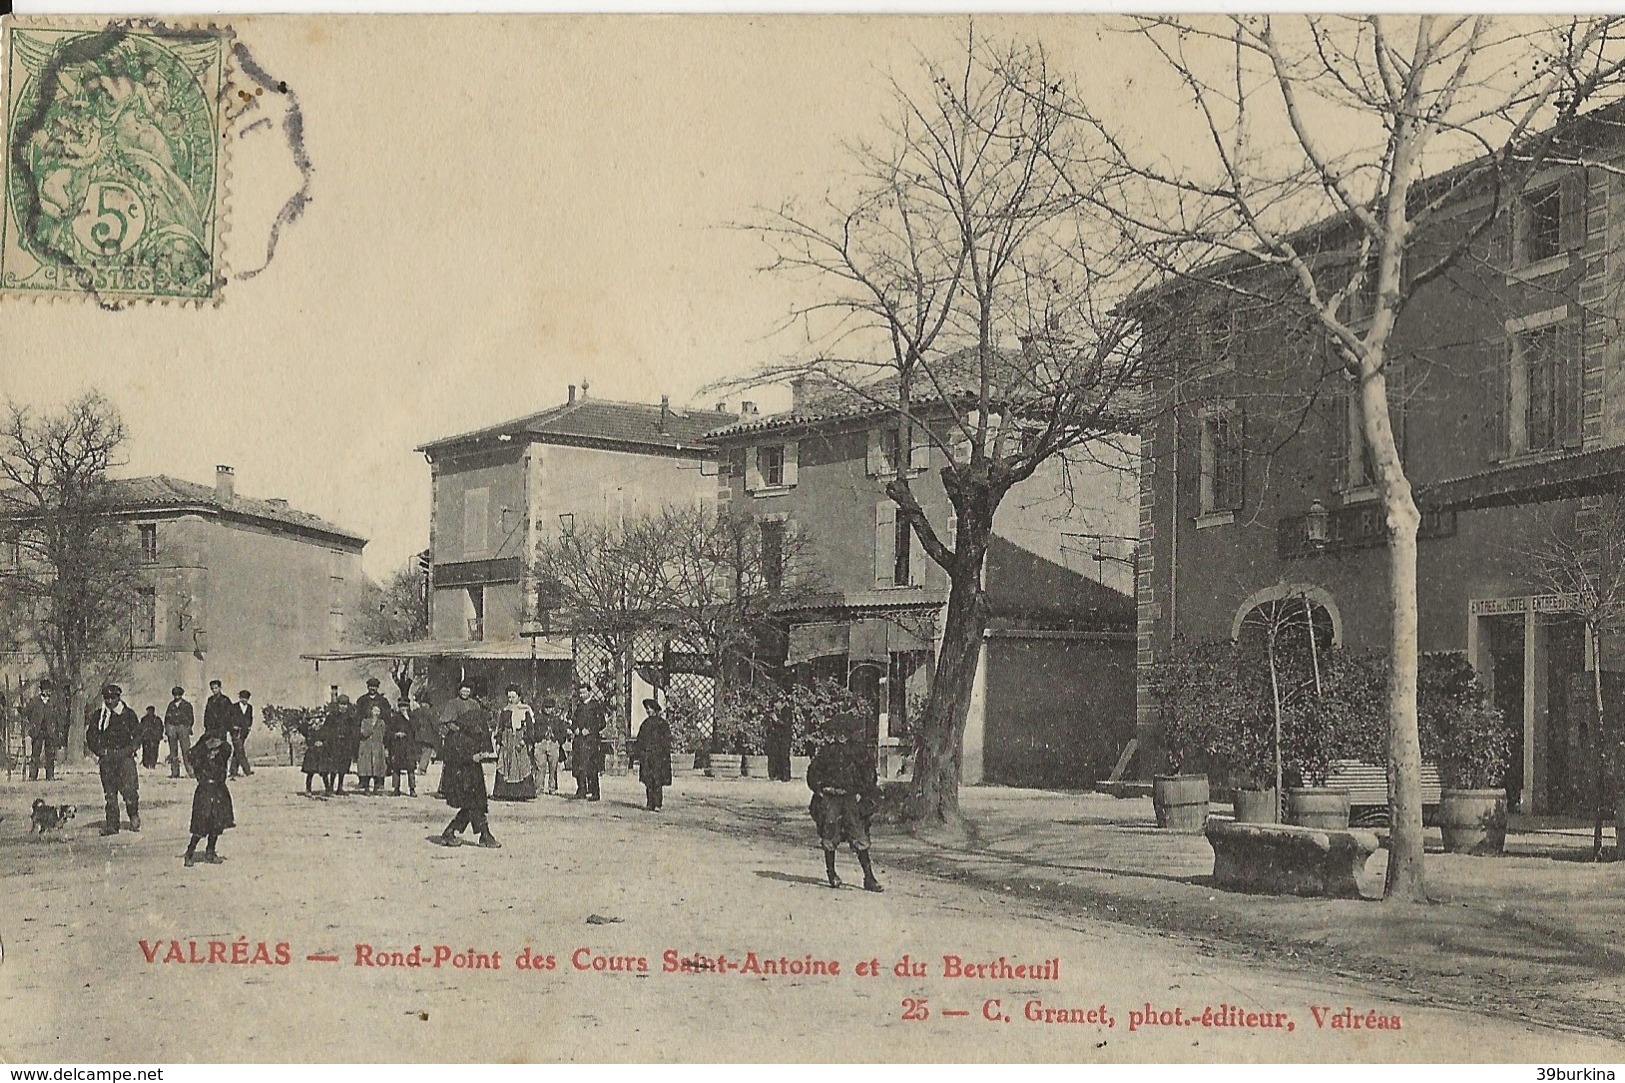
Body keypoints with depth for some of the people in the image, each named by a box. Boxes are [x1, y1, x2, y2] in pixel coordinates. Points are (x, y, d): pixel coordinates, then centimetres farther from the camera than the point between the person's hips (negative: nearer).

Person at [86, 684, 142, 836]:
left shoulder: (129, 714, 6)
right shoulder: (98, 715, 10)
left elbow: (138, 734, 8)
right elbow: (90, 736, 14)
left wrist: (130, 749, -7)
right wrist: (98, 751, 1)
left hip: (125, 756, -2)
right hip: (106, 759, 2)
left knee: (129, 788, -15)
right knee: (109, 792, 1)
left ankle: (134, 815, 9)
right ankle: (112, 825, 5)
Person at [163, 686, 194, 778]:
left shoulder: (187, 705, 8)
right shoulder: (171, 705, 16)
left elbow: (190, 719, 6)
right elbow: (166, 718, 17)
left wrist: (188, 730, -4)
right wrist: (166, 732, 9)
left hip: (183, 728, -4)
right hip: (171, 728, 4)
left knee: (186, 751, -11)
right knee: (173, 752, 3)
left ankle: (190, 772, -13)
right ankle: (174, 773, 5)